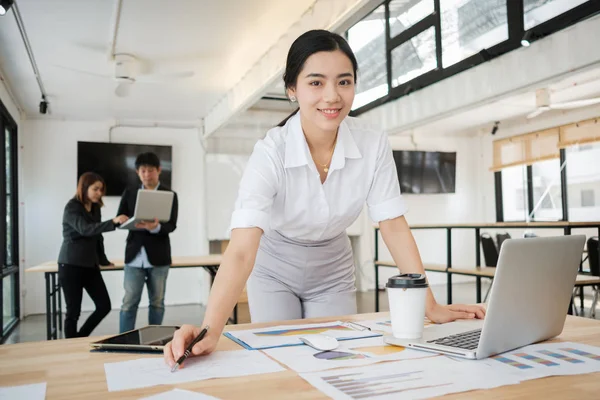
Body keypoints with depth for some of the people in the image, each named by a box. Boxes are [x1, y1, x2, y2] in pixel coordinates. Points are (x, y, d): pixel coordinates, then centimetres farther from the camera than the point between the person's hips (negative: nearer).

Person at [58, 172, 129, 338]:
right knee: (73, 311, -2)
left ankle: (80, 339, 19)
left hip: (90, 265, 7)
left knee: (104, 306, 2)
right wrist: (113, 222, -40)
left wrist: (103, 260, 19)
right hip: (71, 265, -7)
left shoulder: (95, 208, 11)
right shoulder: (72, 207, -11)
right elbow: (85, 229, -29)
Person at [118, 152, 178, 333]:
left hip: (158, 256, -1)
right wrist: (134, 224, -15)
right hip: (135, 255, 1)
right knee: (129, 303, 0)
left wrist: (155, 227, -29)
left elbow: (171, 225, -7)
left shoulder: (169, 195, 2)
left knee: (157, 302, 8)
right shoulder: (129, 193, 9)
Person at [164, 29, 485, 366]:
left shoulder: (374, 144, -20)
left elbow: (394, 225, -15)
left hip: (333, 272, 3)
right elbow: (242, 249, -39)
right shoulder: (270, 153, -30)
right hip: (275, 270, -2)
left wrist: (431, 307, -21)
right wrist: (210, 331, -53)